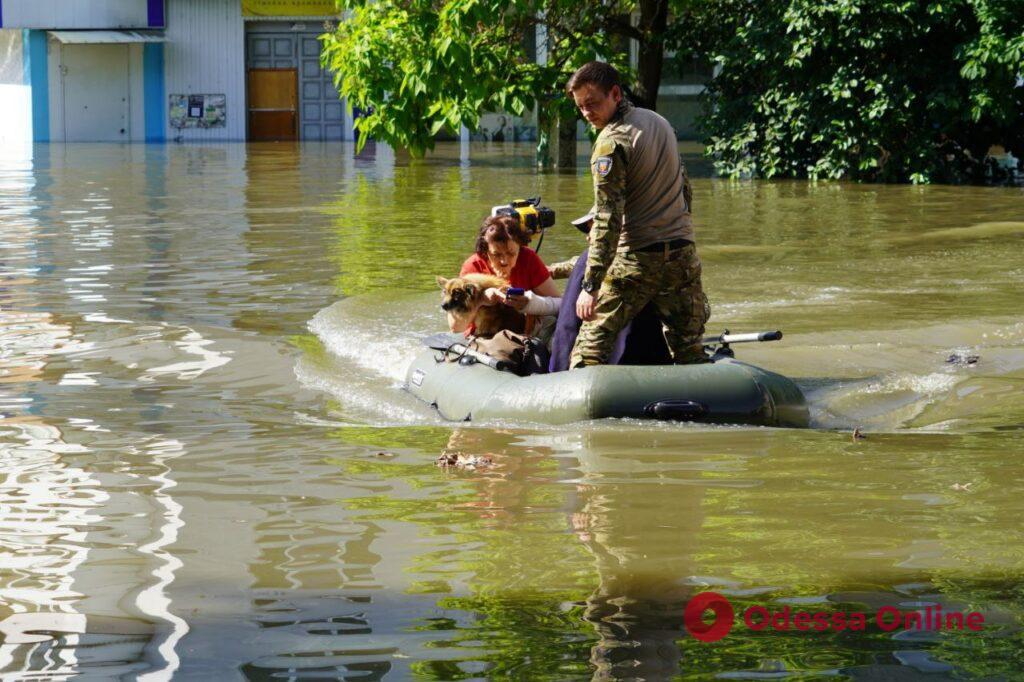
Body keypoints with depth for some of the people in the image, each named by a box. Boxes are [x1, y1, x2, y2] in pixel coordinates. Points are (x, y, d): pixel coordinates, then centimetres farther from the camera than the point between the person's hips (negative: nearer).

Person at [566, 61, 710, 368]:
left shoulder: (612, 142, -12)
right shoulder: (659, 122, 11)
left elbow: (608, 218, -18)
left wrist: (591, 285, -19)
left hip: (638, 256, -7)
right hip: (684, 252, 7)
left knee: (592, 339, -2)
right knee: (689, 350, 11)